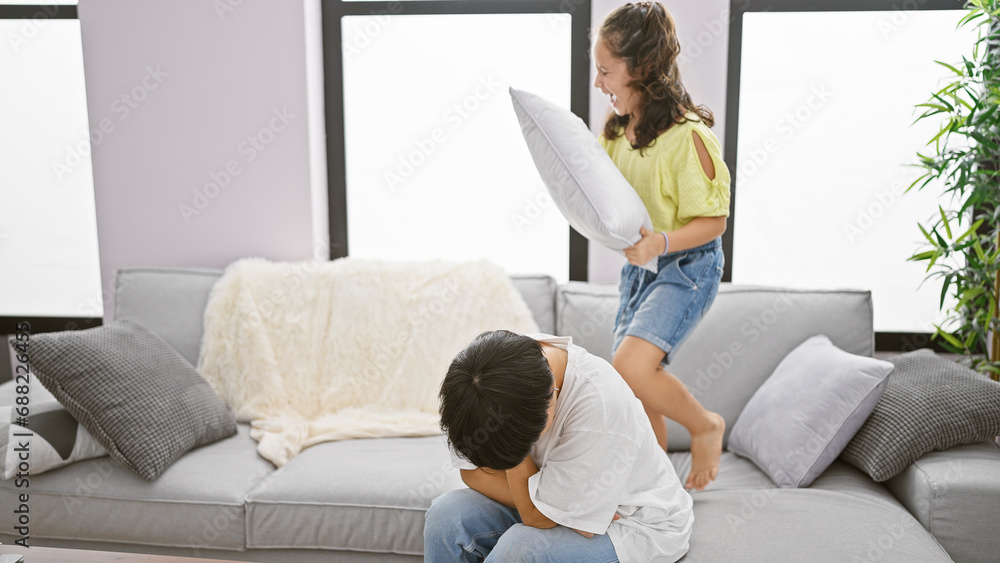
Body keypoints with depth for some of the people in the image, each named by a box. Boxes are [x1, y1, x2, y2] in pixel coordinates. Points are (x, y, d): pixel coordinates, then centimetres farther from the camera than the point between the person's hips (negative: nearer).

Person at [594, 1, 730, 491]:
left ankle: (705, 425, 4)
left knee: (630, 367, -25)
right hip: (637, 266, 8)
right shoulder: (618, 128, 3)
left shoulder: (687, 136, -21)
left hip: (687, 268, -8)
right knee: (633, 381, 11)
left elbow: (713, 220, -18)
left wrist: (659, 242, -34)